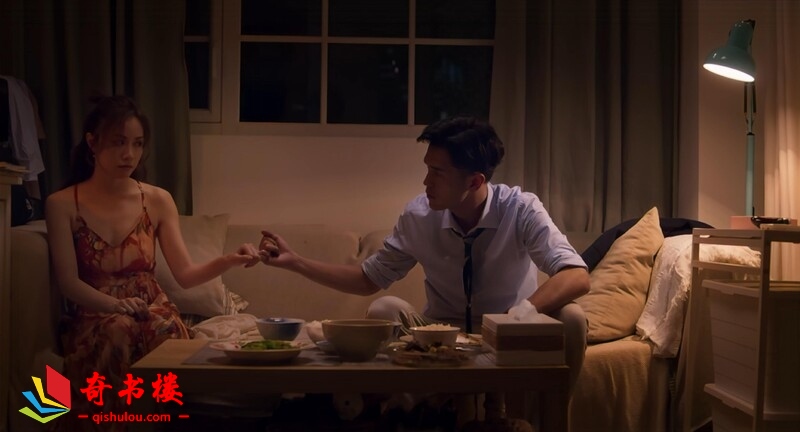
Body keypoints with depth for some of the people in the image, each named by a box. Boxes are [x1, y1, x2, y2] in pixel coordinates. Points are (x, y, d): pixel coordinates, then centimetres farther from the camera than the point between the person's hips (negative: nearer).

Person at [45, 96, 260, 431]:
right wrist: (117, 305, -25)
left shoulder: (158, 200, 5)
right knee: (119, 331, -37)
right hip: (94, 318, -1)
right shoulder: (62, 204, 0)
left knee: (166, 329, -35)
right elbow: (69, 283, -6)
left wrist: (229, 260, -20)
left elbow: (185, 275, -1)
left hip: (152, 310, 2)